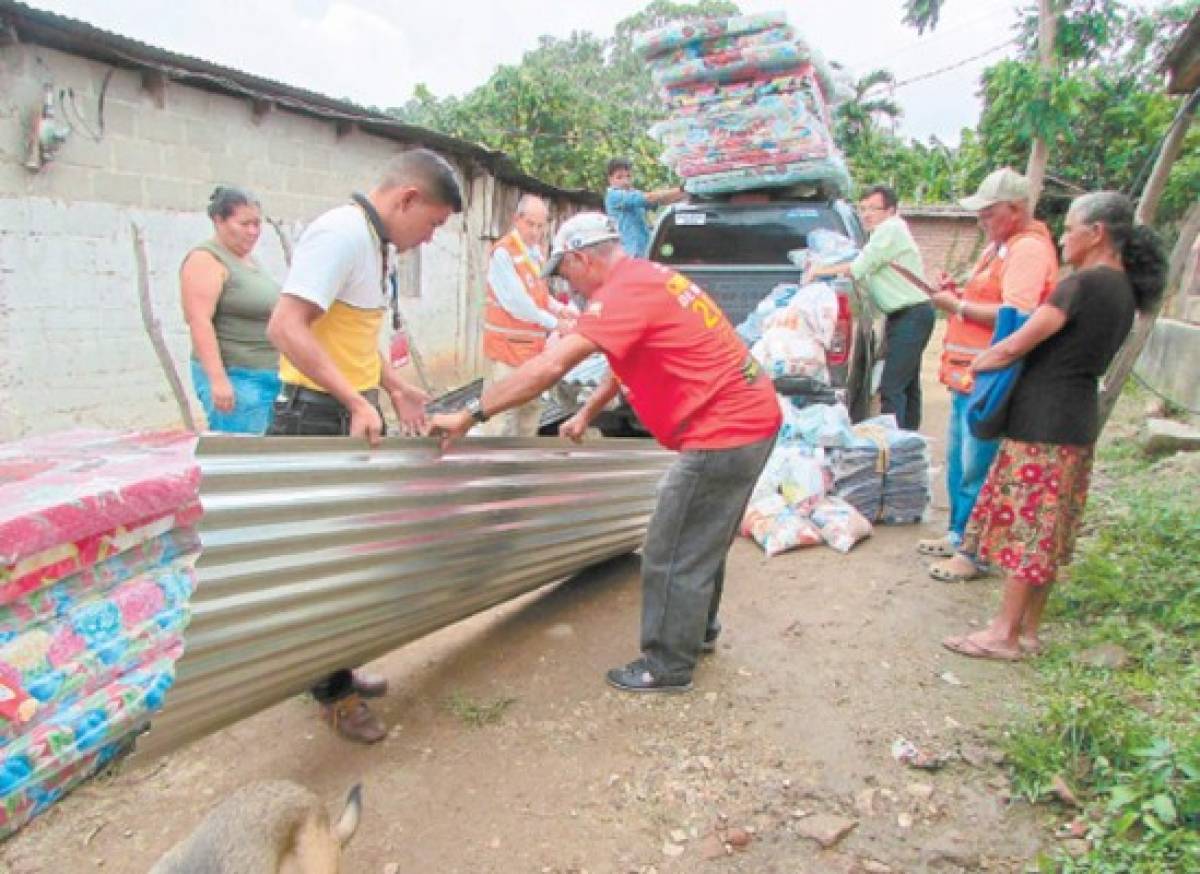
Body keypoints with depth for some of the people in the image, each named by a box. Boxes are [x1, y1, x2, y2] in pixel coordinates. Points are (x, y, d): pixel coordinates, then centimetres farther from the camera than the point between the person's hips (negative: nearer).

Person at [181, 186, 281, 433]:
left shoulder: (248, 259, 18)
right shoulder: (206, 259, -8)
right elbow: (200, 321, -17)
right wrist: (218, 380, -23)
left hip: (270, 376, 8)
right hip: (234, 378, -8)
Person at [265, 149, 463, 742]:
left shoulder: (373, 241, 13)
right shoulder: (341, 232, -18)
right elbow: (285, 327, -26)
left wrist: (394, 389, 15)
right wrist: (357, 400, -28)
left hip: (352, 417, 10)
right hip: (317, 417, -10)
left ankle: (336, 671, 34)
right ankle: (334, 695, 16)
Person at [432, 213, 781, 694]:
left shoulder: (624, 291, -18)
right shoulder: (648, 277, 13)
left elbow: (549, 367, -25)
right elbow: (626, 361, 25)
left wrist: (470, 414, -20)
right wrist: (586, 413, 27)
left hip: (723, 430, -10)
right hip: (749, 417, 10)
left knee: (673, 555, 1)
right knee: (701, 542, 24)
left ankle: (668, 667, 15)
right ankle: (698, 629, 41)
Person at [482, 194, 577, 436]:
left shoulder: (536, 251, 11)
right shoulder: (503, 253, -16)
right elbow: (517, 301, -22)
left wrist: (559, 309, -1)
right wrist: (553, 323, -16)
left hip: (533, 342, 9)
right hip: (508, 343, -9)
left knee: (532, 406, 17)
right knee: (506, 407, -9)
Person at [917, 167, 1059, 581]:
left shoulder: (1029, 250, -14)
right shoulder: (1000, 245, 17)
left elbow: (1016, 316, -25)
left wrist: (957, 306, -17)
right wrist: (957, 293, 7)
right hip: (967, 374, 10)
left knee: (977, 469, -4)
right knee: (958, 461, 18)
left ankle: (975, 553, 8)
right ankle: (958, 535, 32)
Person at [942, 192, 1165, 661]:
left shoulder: (1083, 285, -17)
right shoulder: (1124, 291, 12)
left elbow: (1015, 346, -18)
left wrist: (974, 364, 1)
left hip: (1043, 424, -9)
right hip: (1079, 422, 9)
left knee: (1024, 527, -1)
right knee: (1046, 532, 14)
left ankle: (1005, 634, 7)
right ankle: (1028, 629, 23)